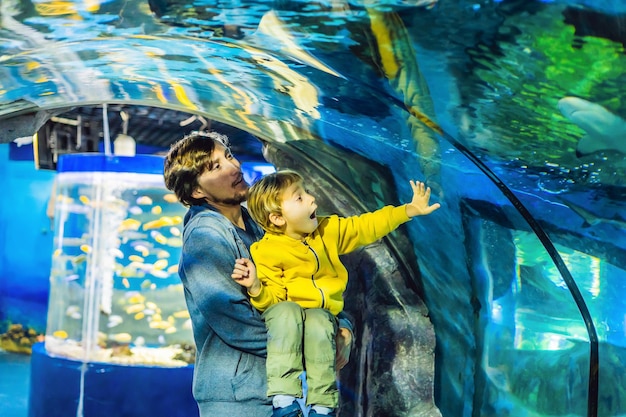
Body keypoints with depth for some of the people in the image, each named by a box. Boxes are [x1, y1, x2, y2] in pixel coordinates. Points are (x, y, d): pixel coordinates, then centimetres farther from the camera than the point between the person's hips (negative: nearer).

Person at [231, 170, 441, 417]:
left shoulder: (328, 230, 6)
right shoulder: (266, 251, -10)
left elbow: (366, 227, 11)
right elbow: (273, 298, -12)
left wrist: (409, 210, 9)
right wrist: (256, 287, -34)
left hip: (321, 312, 3)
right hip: (284, 313, -3)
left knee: (318, 322, -32)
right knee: (287, 312, -38)